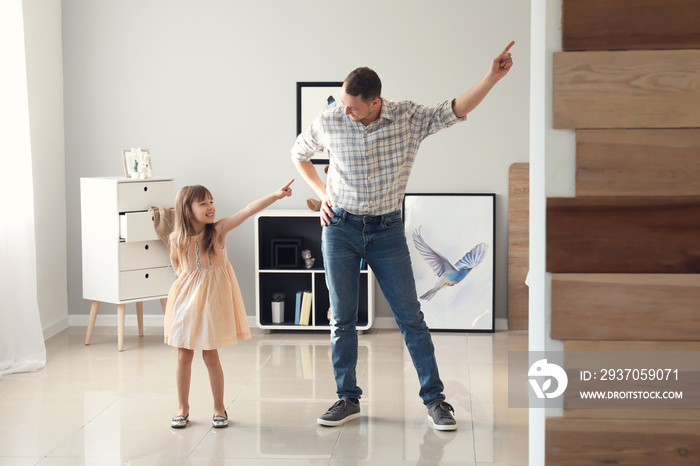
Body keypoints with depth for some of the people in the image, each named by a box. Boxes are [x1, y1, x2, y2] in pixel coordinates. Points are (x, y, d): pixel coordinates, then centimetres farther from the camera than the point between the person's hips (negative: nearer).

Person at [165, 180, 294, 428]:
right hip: (185, 297, 2)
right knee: (184, 356, 8)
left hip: (211, 297, -2)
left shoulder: (218, 230, -10)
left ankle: (219, 409, 18)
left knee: (210, 356, 4)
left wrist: (276, 195, -32)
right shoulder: (177, 238, -5)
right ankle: (183, 409, 22)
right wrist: (184, 276, 2)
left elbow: (248, 210, -22)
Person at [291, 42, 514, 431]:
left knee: (410, 316, 1)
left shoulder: (408, 118, -9)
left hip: (387, 229, -1)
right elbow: (299, 153, 12)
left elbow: (453, 110, -15)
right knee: (342, 319, 5)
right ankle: (347, 399, 17)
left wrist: (491, 78, -28)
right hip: (340, 228, 1)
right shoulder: (328, 123, -6)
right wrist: (322, 192, 3)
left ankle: (434, 398, 10)